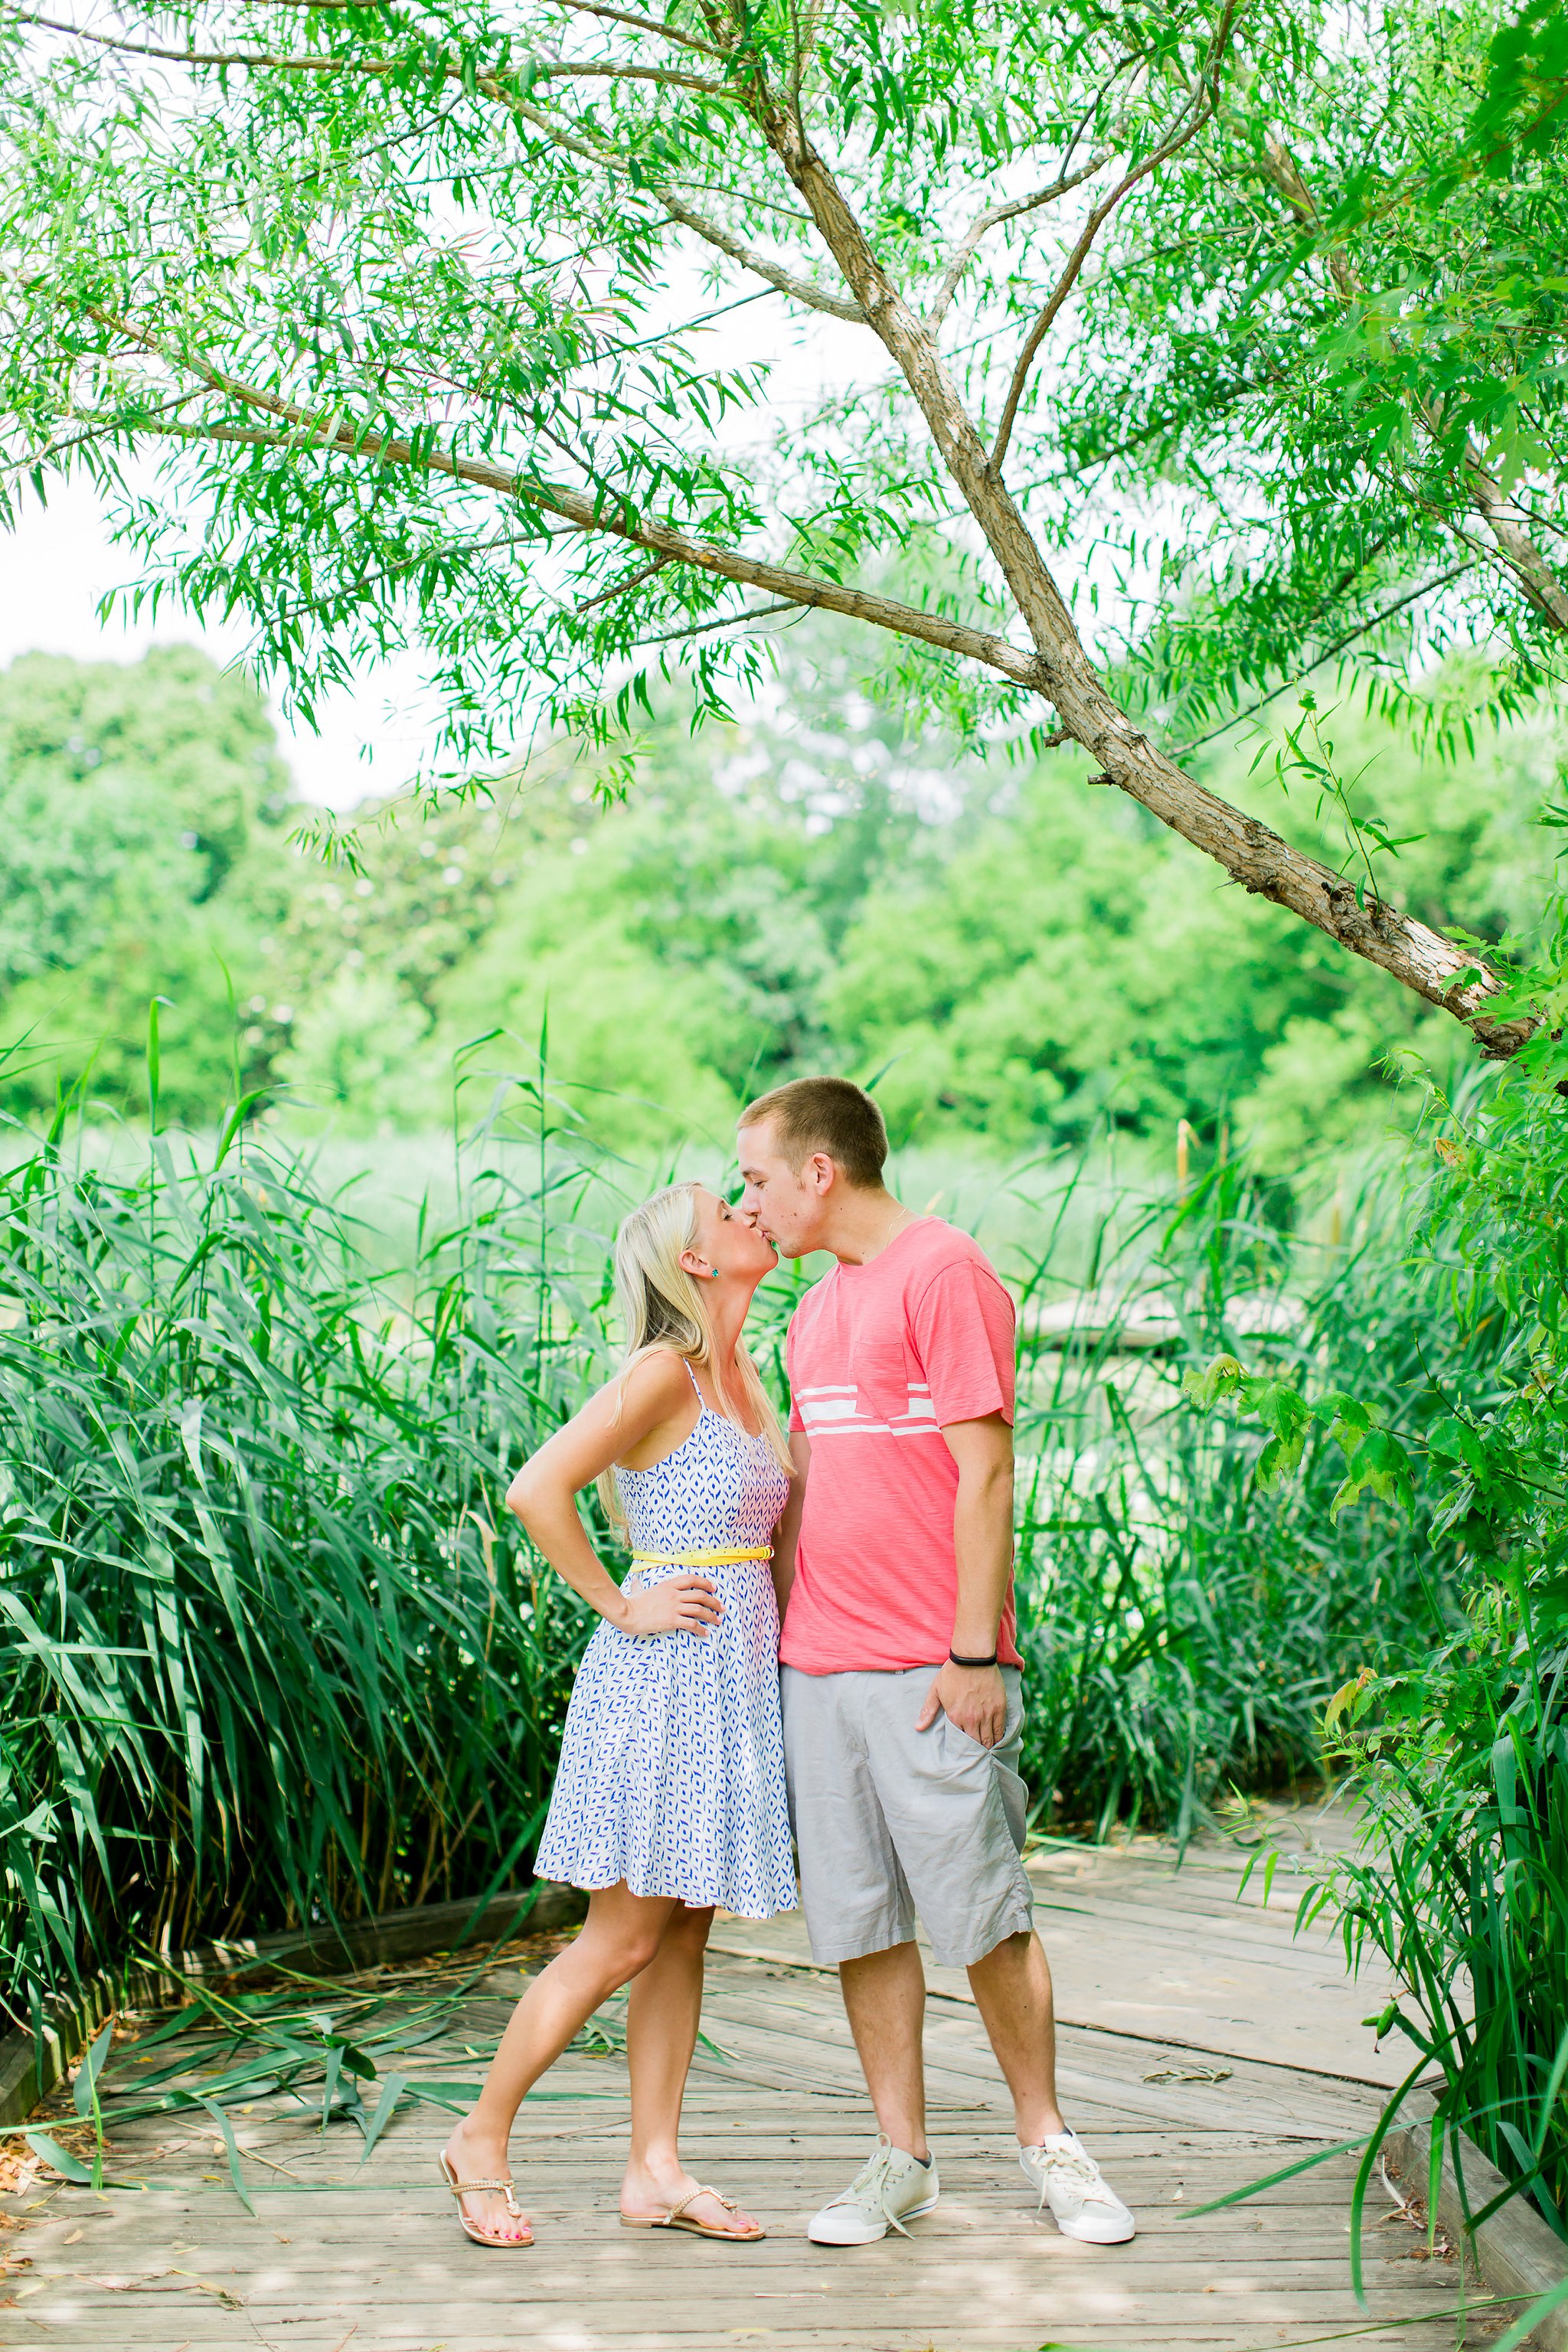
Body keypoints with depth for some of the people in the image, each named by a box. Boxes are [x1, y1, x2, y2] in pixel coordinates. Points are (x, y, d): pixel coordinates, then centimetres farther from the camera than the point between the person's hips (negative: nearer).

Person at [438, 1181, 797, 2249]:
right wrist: (621, 1608, -16)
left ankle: (656, 2172, 17)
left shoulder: (743, 1379, 12)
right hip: (663, 1677, -8)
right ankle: (481, 2139, 14)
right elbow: (537, 1490, -23)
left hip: (737, 1678, 8)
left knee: (685, 1932, 10)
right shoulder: (664, 1373, -14)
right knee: (624, 1939, -1)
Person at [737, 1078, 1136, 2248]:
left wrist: (974, 1653, -16)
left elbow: (985, 1472, -12)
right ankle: (902, 2159, 18)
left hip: (931, 1670, -7)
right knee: (862, 1923, 8)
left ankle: (1047, 2144, 16)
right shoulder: (818, 1308, 18)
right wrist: (771, 1625, 16)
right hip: (820, 1666, 7)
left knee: (986, 1916, 0)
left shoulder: (944, 1271, -8)